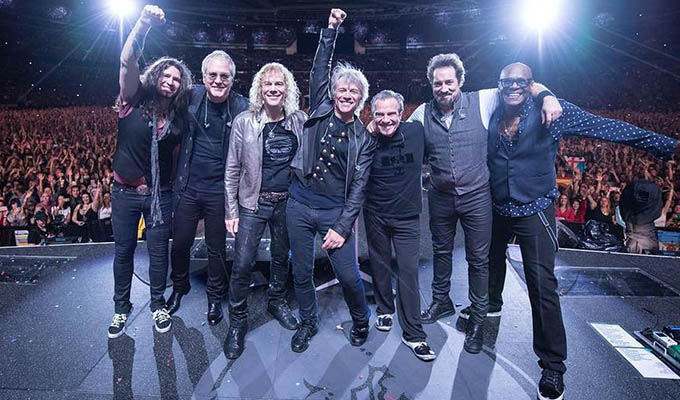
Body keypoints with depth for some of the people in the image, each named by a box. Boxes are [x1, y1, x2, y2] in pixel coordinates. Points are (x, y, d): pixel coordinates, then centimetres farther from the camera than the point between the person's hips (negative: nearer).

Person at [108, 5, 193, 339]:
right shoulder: (135, 100, -7)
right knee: (123, 251, 12)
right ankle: (121, 307, 32)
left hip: (161, 194, 1)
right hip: (125, 191, -1)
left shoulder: (178, 116, -1)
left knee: (158, 251, 9)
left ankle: (158, 304, 30)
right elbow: (127, 62, -24)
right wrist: (143, 24, -36)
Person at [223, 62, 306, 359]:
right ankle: (238, 321, 17)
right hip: (253, 203, -2)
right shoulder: (244, 122, -6)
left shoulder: (299, 120, 0)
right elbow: (232, 170, -3)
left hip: (287, 202, 3)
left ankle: (277, 302, 41)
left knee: (282, 257, 17)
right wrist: (231, 212, -4)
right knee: (243, 265, -4)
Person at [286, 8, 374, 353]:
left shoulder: (364, 139, 2)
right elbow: (319, 69, 1)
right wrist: (331, 30, -3)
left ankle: (360, 320, 28)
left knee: (348, 276, -2)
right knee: (302, 272, 11)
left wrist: (342, 227, -9)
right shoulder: (320, 111, 6)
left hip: (335, 212, -1)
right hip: (299, 205, 2)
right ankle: (308, 323, 35)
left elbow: (358, 187, -2)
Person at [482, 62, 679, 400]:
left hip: (534, 211, -4)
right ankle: (490, 306, 53)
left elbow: (605, 127, -10)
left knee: (542, 286, -8)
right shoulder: (492, 116, -1)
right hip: (496, 208, 4)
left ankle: (553, 367, 5)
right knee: (491, 262, 23)